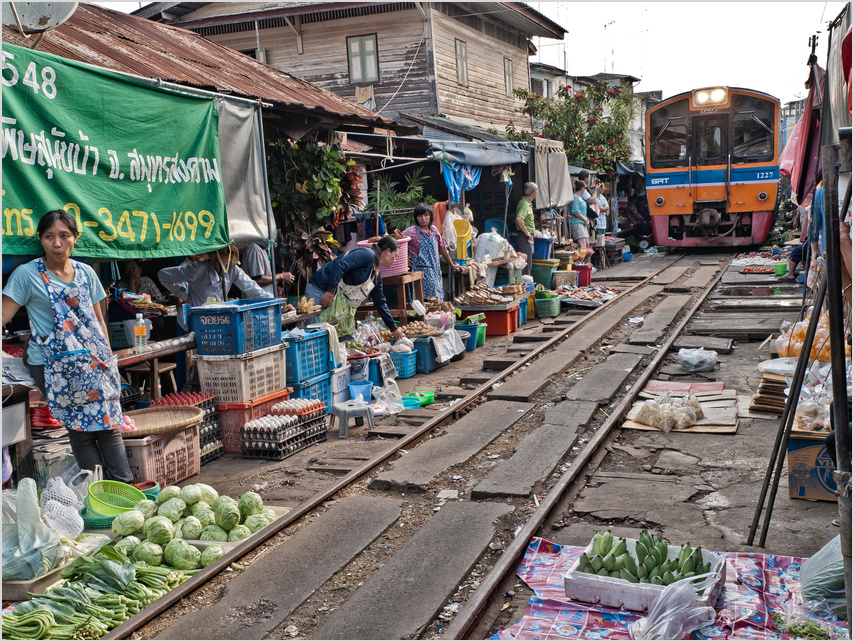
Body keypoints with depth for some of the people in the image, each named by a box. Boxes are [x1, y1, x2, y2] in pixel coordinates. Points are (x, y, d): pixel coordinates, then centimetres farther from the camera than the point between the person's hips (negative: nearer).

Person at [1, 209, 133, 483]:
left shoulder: (86, 273, 12)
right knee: (80, 429, -7)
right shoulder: (26, 274, 0)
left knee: (109, 424, -3)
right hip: (53, 364, -3)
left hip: (92, 360, 4)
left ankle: (126, 487, 1)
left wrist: (108, 357, 12)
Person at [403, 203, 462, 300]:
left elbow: (442, 248, 21)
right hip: (422, 270, -6)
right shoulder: (411, 231, -6)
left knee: (439, 299, 4)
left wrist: (452, 265, 26)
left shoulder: (434, 229, 10)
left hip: (436, 270, 6)